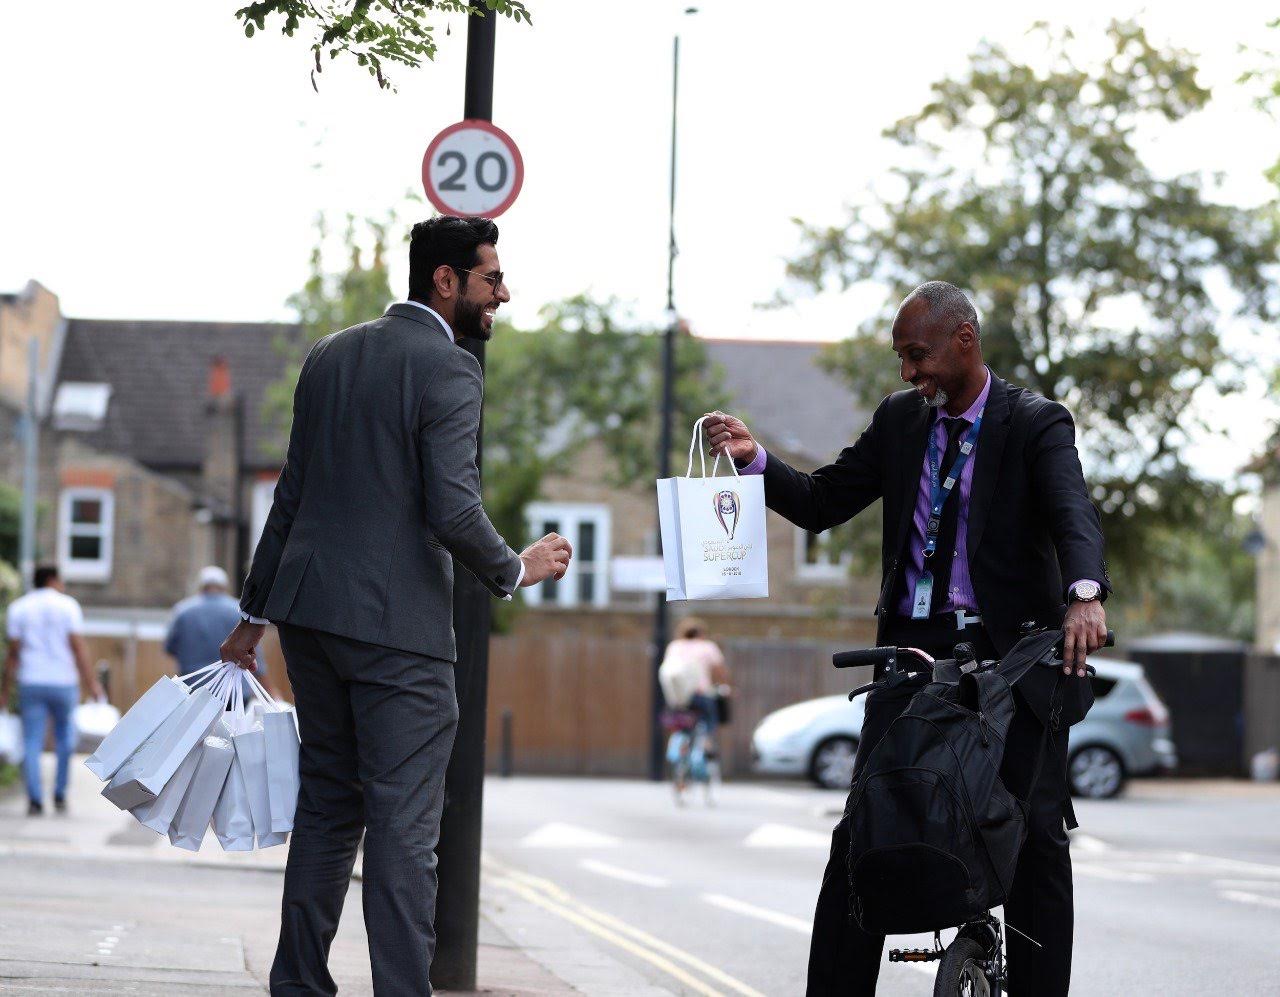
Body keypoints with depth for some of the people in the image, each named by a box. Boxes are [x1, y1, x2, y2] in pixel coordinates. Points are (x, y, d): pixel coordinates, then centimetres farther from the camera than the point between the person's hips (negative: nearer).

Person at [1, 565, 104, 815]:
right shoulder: (68, 605, -1)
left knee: (31, 744, 1)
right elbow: (78, 647, -8)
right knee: (65, 740, 13)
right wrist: (91, 682, -6)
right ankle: (60, 795, 11)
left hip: (31, 683, 1)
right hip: (64, 682, -1)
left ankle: (35, 800, -9)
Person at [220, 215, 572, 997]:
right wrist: (515, 570, -1)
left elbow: (293, 494, 16)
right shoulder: (449, 370, -10)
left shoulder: (331, 356, 13)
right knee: (402, 823, -6)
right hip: (395, 625, -7)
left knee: (327, 804, 16)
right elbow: (452, 511, -19)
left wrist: (255, 612, 20)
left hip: (309, 610, 8)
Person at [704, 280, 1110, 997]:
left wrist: (1084, 594, -41)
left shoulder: (1037, 425, -4)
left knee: (1038, 837, -5)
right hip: (914, 648, 4)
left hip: (1009, 651, -4)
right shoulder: (900, 420, 10)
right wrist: (754, 458, -6)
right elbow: (821, 503, 12)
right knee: (863, 832, 0)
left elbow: (1076, 515, -21)